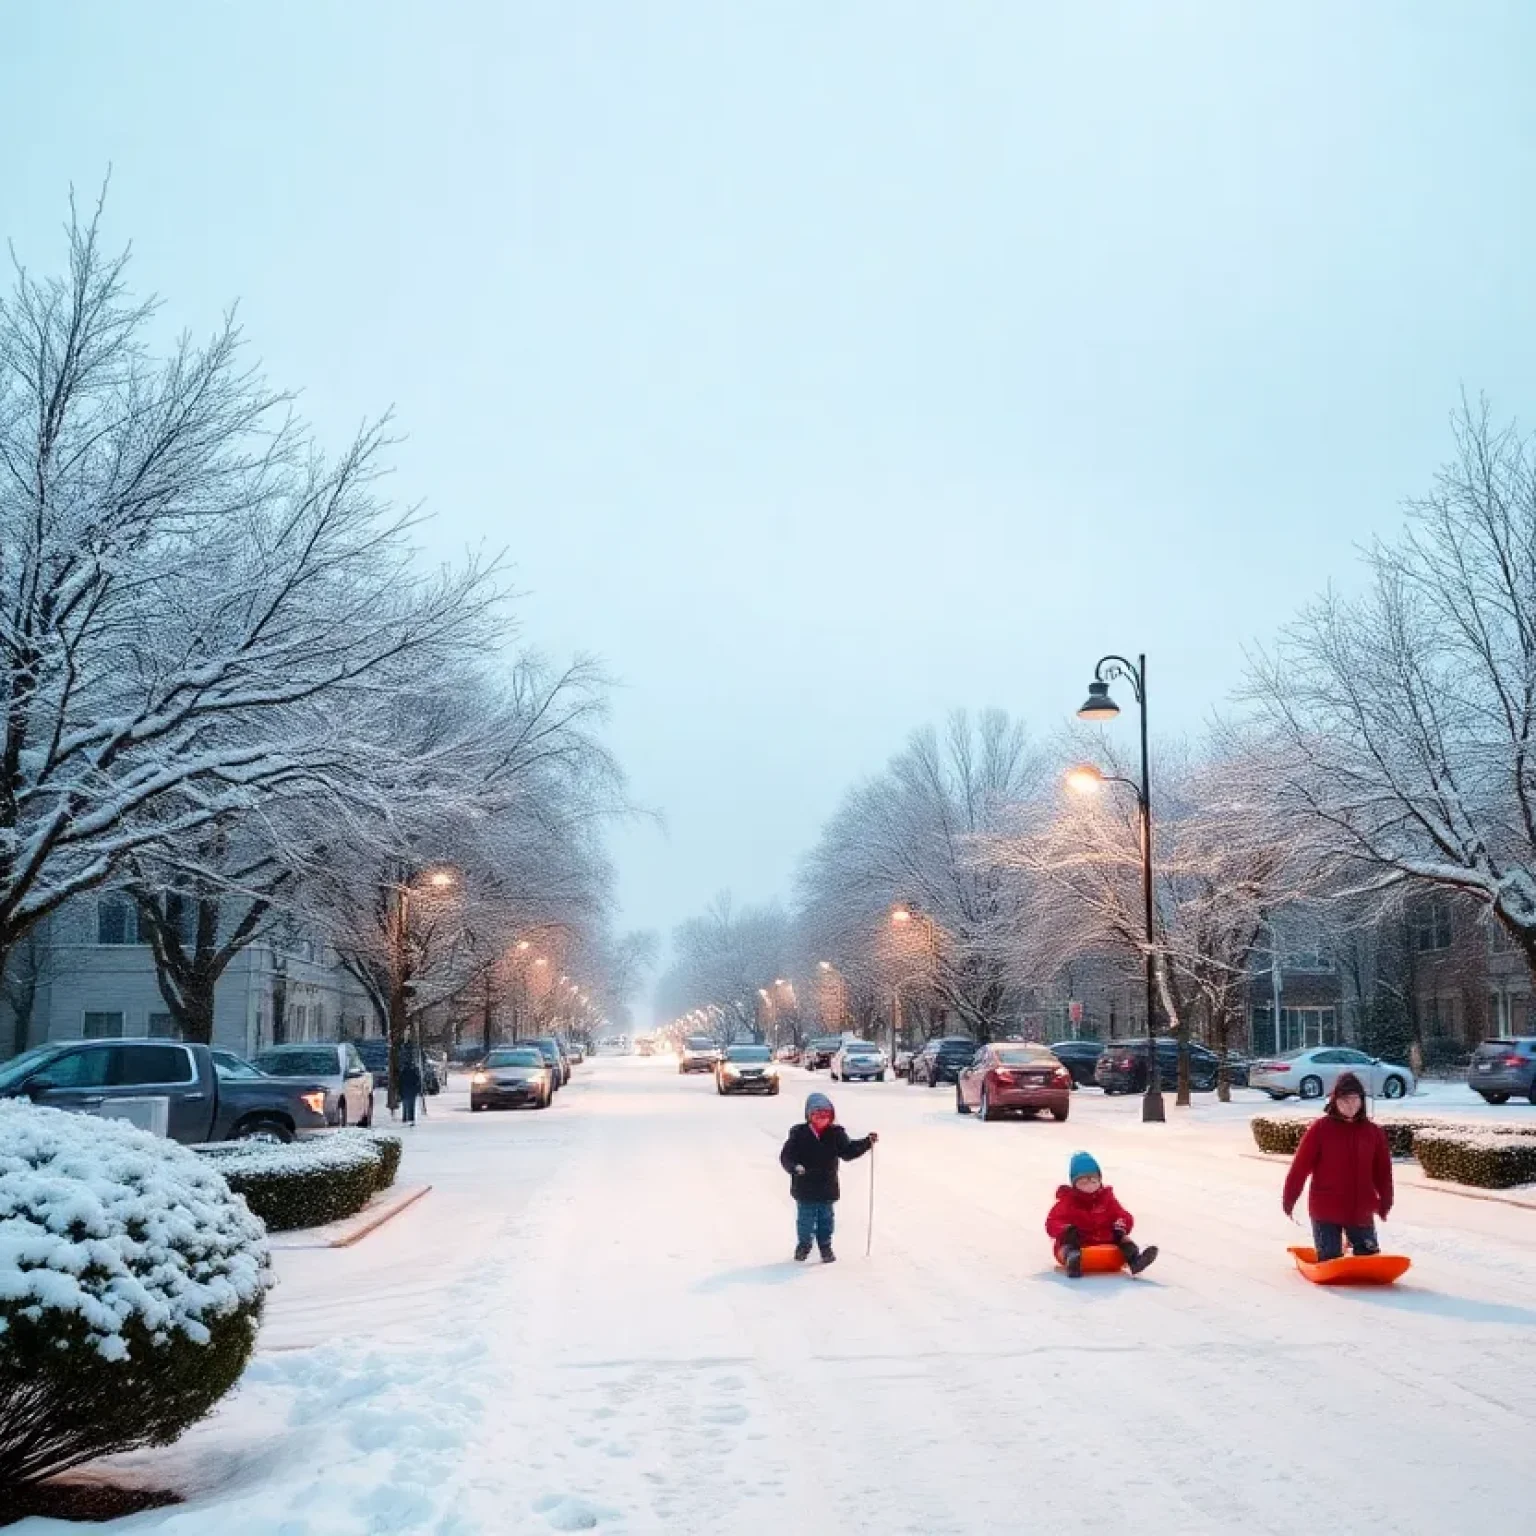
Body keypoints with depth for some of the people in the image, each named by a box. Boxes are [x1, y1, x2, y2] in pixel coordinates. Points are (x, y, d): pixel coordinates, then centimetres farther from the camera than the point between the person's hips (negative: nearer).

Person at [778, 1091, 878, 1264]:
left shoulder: (836, 1134, -1)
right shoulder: (799, 1134, -9)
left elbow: (848, 1151, -1)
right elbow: (786, 1156, -10)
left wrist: (867, 1142, -13)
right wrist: (795, 1167, -30)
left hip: (827, 1188, 2)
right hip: (805, 1189, -2)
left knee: (826, 1219, 11)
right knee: (805, 1218, 7)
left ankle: (825, 1247, 26)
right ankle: (803, 1245, 28)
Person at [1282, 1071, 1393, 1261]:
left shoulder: (1373, 1131, 2)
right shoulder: (1320, 1128, -8)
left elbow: (1383, 1171, 10)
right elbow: (1300, 1166, -6)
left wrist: (1385, 1203, 12)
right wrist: (1289, 1199, -5)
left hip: (1361, 1212, 3)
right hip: (1325, 1211, -3)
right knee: (1329, 1260, 3)